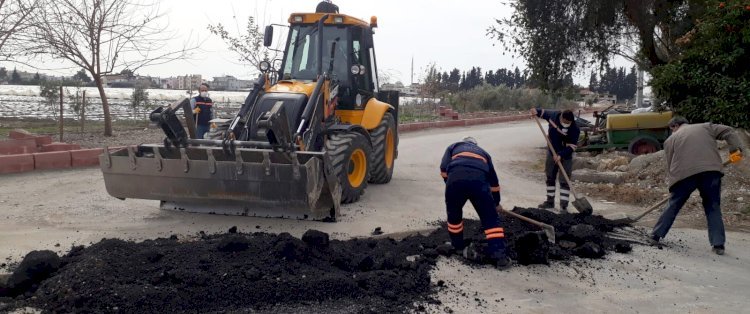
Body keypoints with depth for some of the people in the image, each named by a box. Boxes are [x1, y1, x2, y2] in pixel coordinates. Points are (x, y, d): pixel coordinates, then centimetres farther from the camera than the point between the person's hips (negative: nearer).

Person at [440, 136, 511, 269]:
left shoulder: (453, 147, 35)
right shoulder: (483, 152, 39)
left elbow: (444, 169, 15)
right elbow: (494, 180, 43)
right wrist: (496, 202, 54)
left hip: (455, 179, 0)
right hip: (479, 181, 0)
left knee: (454, 214, 25)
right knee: (491, 219, 9)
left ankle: (458, 246, 36)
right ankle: (499, 255, -1)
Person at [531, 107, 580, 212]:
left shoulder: (575, 129, -25)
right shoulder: (553, 116, -16)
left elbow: (571, 147, -23)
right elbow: (544, 112, 5)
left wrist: (561, 155, -33)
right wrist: (536, 111, -16)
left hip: (565, 156, -4)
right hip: (552, 153, 4)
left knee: (564, 181, -6)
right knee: (550, 178, 14)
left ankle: (564, 204, -3)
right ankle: (550, 201, 27)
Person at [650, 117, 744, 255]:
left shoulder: (671, 139, 19)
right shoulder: (706, 127, 23)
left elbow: (670, 165, 15)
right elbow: (728, 132, 12)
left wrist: (671, 182, 22)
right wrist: (736, 149, 5)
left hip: (684, 174, -1)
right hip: (711, 171, 1)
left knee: (673, 206, 13)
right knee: (713, 208, 11)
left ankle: (655, 236, 18)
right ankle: (718, 244, 6)